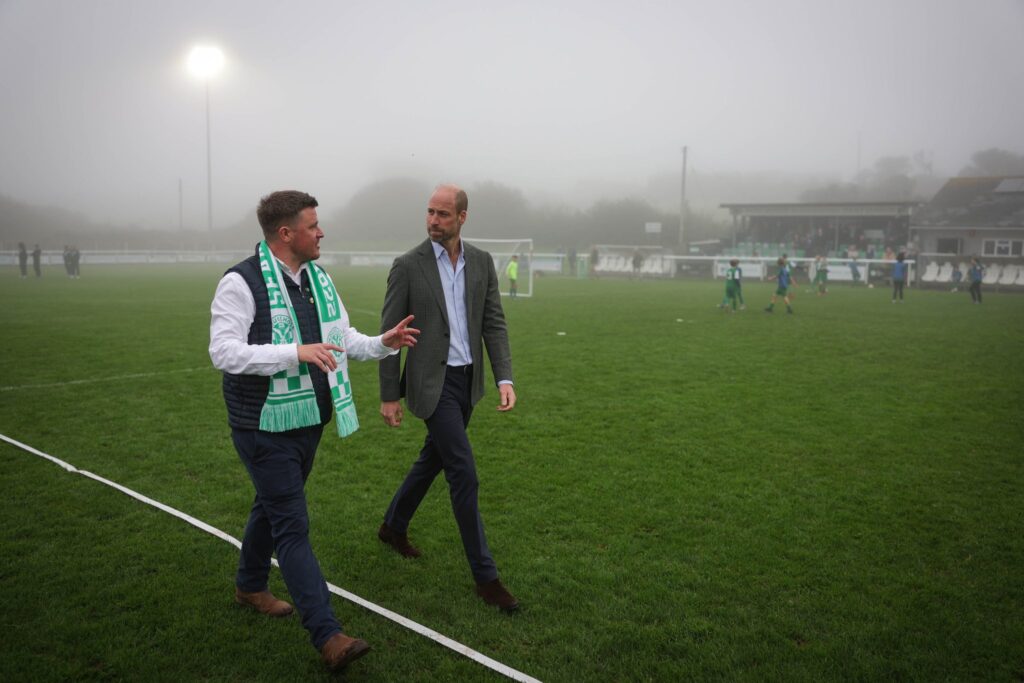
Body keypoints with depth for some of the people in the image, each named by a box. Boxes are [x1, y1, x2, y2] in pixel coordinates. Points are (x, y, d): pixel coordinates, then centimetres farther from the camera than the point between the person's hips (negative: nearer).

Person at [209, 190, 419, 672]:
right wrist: (296, 352, -33)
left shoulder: (318, 278, 7)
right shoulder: (241, 283, -16)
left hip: (309, 420, 8)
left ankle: (249, 586, 46)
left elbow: (344, 339, 16)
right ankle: (327, 636, -4)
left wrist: (383, 344, -3)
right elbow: (224, 352, -24)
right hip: (265, 427, -8)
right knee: (293, 526, -7)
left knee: (273, 507, 23)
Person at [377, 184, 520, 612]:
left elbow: (494, 324, 3)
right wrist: (389, 397, -5)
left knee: (434, 459, 19)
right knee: (464, 472, -9)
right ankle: (485, 574, 2)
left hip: (467, 380, 6)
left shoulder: (482, 262, 3)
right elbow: (390, 333, -5)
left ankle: (393, 526, 44)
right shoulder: (408, 265, -9)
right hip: (431, 381, -6)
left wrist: (505, 379, -9)